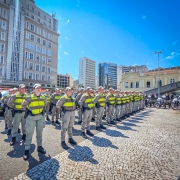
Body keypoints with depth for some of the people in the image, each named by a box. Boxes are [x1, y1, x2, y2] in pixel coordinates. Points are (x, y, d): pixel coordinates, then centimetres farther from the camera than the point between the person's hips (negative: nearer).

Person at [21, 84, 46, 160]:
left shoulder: (43, 98, -1)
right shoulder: (29, 98, -12)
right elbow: (23, 105, 3)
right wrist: (27, 111, -1)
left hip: (41, 117, 4)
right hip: (31, 117, -4)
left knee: (39, 133, 15)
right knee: (29, 134, 2)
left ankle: (39, 146, 30)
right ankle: (27, 150, 15)